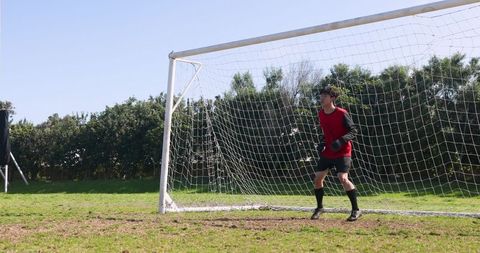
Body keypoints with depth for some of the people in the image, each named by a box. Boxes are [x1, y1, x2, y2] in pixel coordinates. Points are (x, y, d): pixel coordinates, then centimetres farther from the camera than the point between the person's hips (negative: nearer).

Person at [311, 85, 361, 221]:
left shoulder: (342, 113, -14)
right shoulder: (321, 114, 6)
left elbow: (353, 131, -12)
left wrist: (341, 140, -26)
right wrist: (322, 143, 4)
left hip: (342, 152, -7)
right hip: (327, 152, 7)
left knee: (343, 178, -21)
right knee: (317, 178, 4)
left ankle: (356, 210, -10)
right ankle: (319, 207, 25)